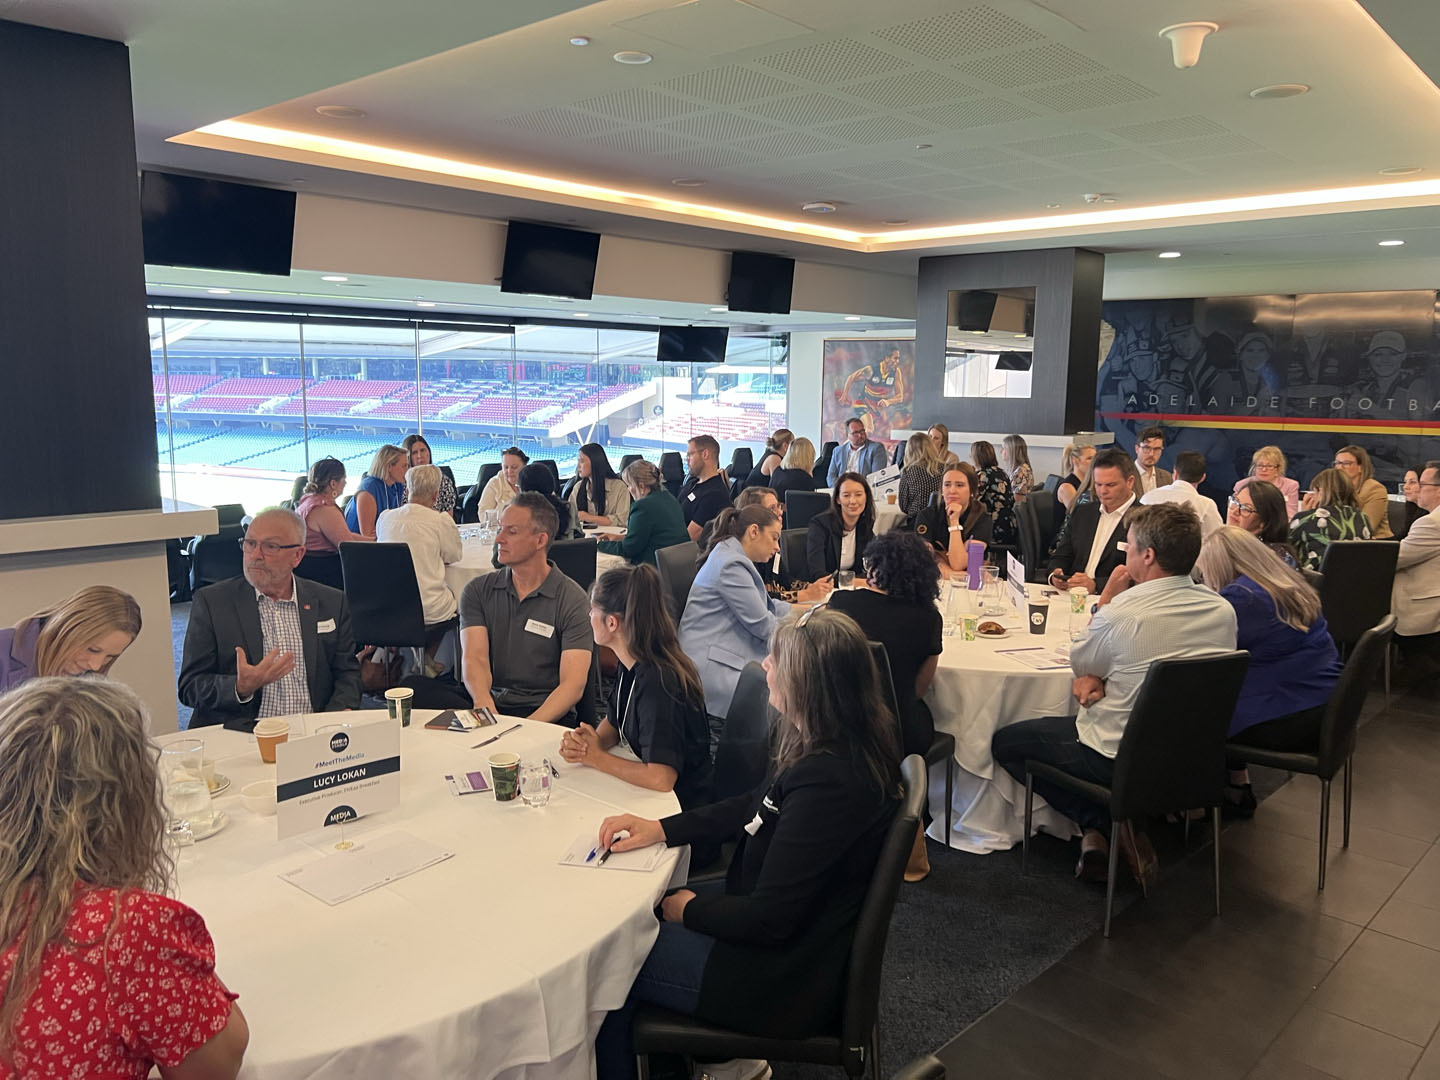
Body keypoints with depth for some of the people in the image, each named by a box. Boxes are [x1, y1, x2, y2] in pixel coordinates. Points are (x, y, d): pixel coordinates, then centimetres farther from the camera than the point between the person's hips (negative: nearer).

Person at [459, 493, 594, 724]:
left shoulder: (572, 600, -4)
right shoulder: (478, 591, 8)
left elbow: (573, 684, -11)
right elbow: (474, 657, -5)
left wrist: (531, 725, -27)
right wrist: (484, 702, -27)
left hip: (547, 715, -4)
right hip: (492, 704, 4)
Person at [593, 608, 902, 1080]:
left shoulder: (828, 784, -33)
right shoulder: (848, 750, -4)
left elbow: (767, 919, -26)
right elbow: (753, 808, 10)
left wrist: (690, 908, -8)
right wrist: (660, 828, 2)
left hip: (786, 982, -9)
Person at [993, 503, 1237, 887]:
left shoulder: (1121, 613, -24)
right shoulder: (1224, 611, -4)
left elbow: (1079, 664, -3)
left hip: (1119, 758, -7)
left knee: (1005, 743, 12)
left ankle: (1100, 825, 4)